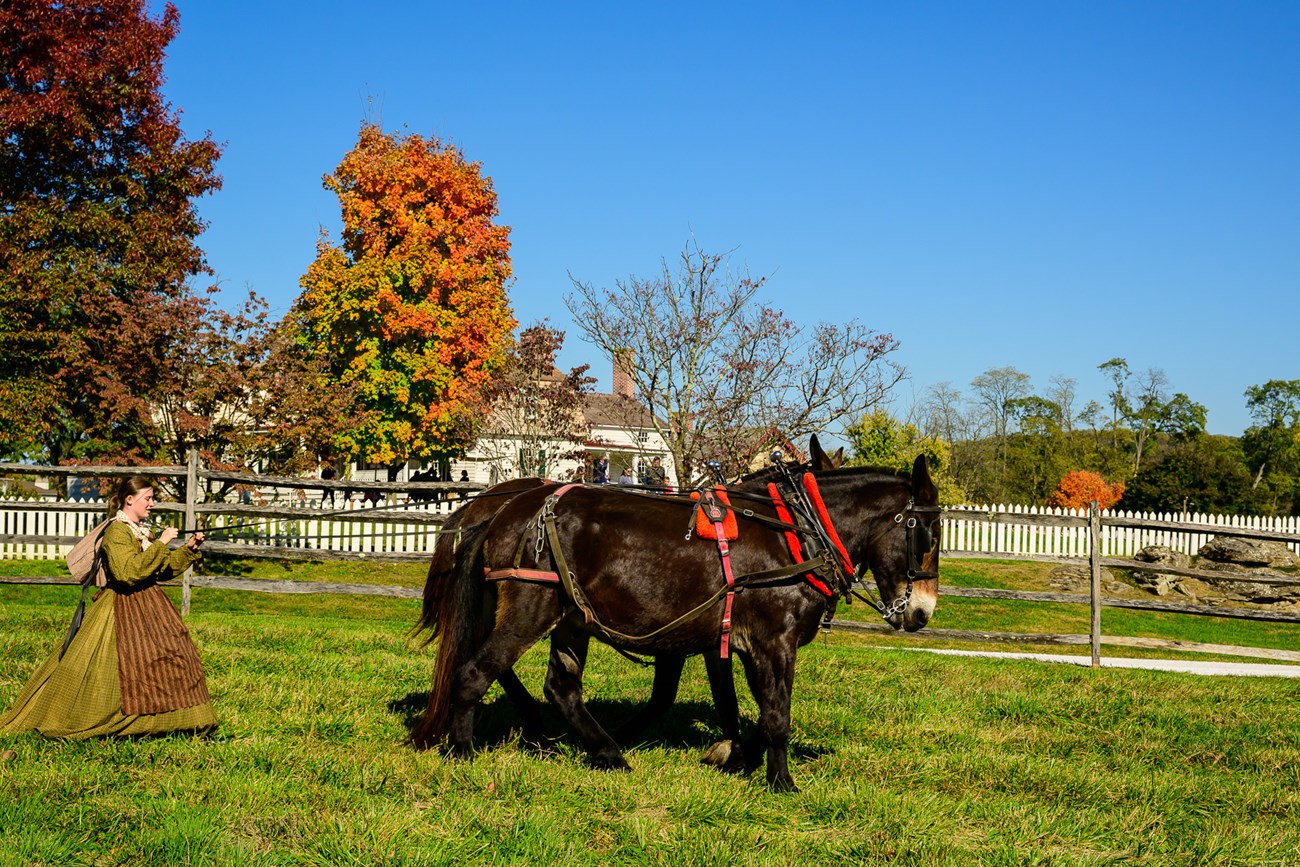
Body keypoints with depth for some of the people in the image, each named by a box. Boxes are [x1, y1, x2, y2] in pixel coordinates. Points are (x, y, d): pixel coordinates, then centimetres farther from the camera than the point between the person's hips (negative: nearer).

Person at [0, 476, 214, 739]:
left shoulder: (142, 531, 13)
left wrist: (189, 549, 8)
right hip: (124, 610, -9)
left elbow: (165, 569, 19)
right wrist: (160, 544, -25)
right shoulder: (116, 531, -14)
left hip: (148, 606, 9)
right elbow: (129, 572, -27)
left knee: (172, 657, 6)